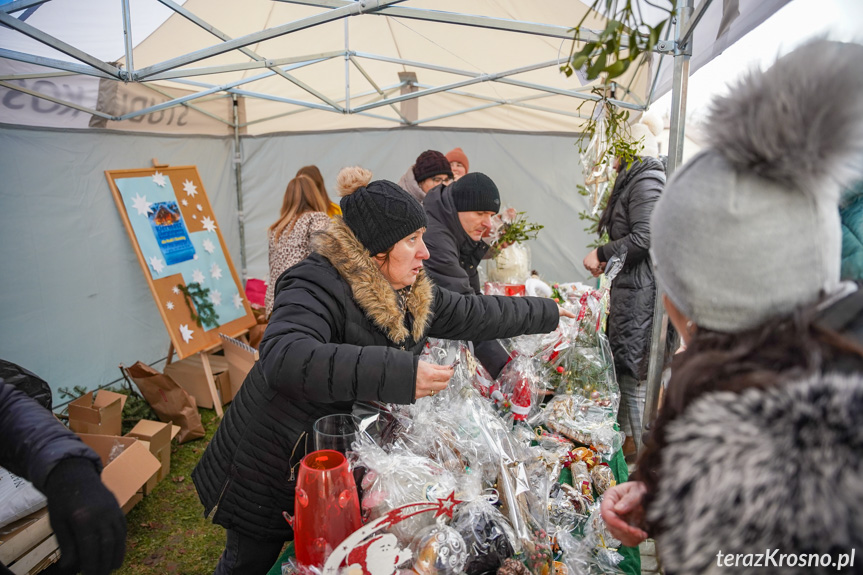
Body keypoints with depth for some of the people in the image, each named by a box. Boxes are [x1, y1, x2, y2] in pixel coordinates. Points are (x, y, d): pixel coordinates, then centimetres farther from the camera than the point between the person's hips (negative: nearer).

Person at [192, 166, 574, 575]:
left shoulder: (412, 294, -4)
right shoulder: (317, 287, -29)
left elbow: (474, 315, 6)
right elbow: (283, 358, -45)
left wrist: (549, 314, 13)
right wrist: (398, 373, -49)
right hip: (270, 469, -6)